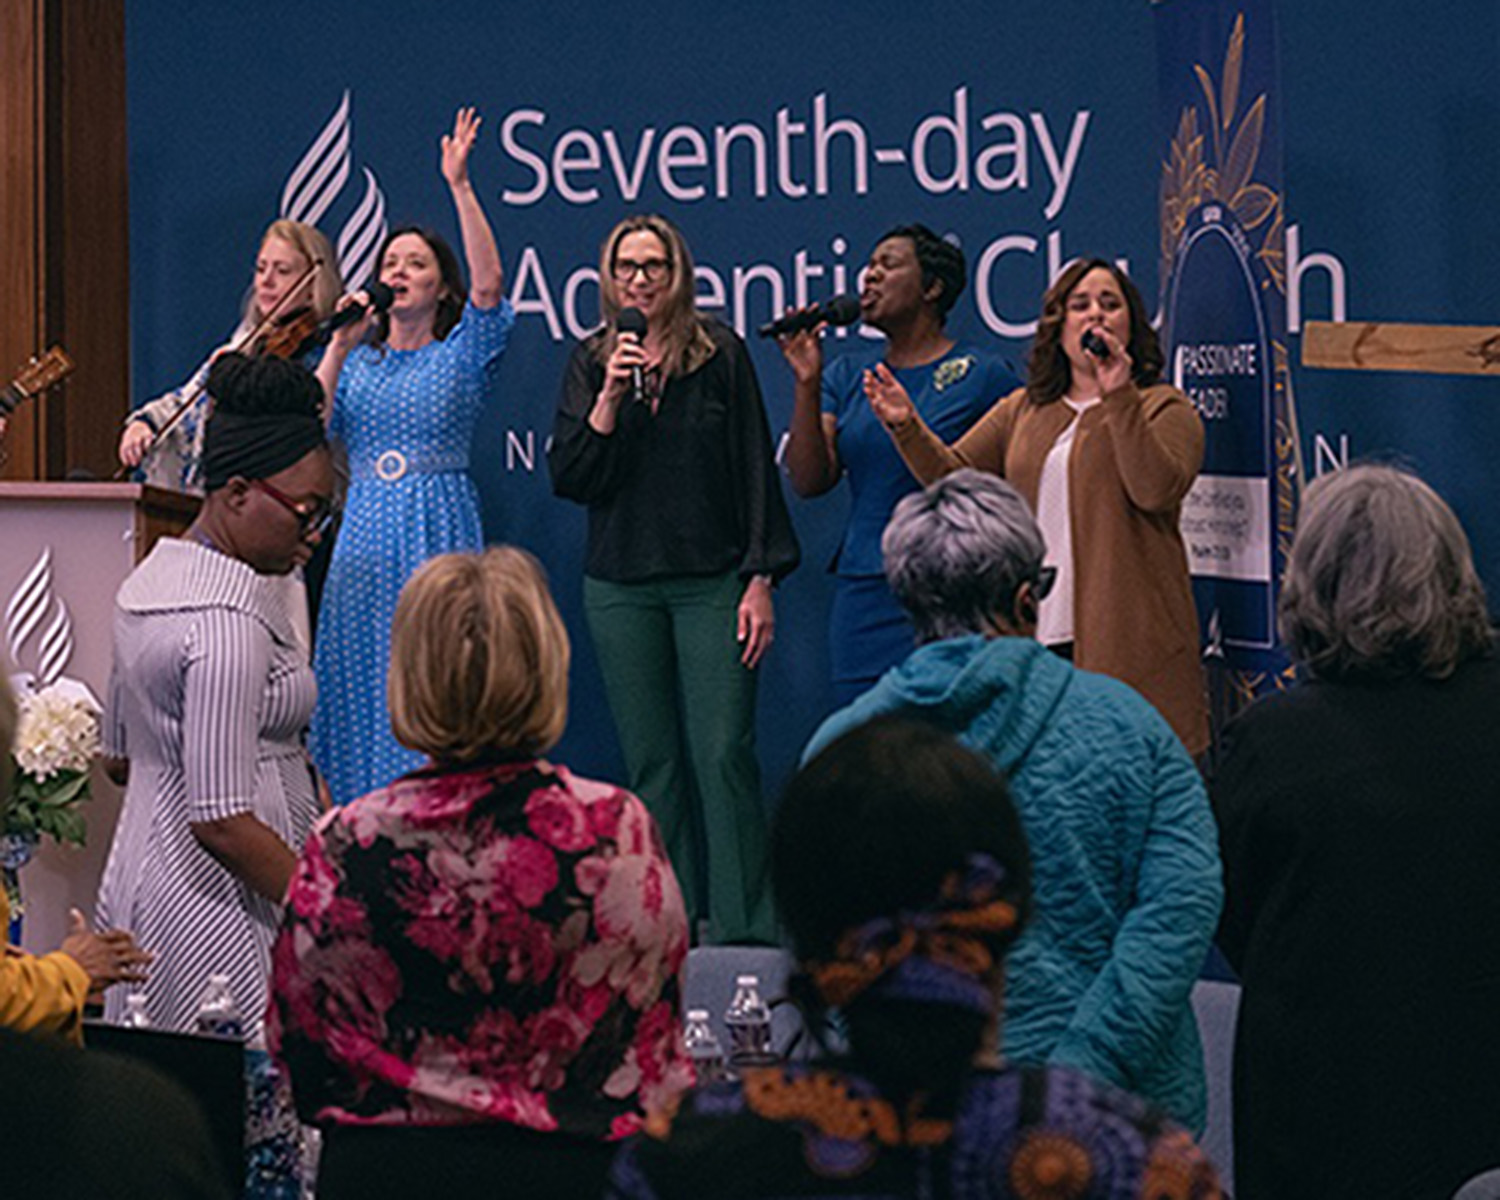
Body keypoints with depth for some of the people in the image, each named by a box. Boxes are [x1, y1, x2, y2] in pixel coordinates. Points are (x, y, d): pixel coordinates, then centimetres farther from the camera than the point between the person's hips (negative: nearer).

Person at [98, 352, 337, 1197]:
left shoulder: (152, 578, 12)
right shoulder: (229, 621, -19)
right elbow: (222, 821, -23)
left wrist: (296, 771, 23)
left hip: (143, 888, 10)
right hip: (218, 912, -10)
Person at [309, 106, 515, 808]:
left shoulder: (461, 354, 4)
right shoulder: (357, 363, 15)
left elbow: (489, 284, -14)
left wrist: (459, 186, -19)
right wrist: (339, 342, -3)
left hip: (439, 535, -4)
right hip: (364, 539, 4)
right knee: (359, 690, 2)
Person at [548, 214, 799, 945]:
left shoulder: (720, 354, 1)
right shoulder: (592, 363, 7)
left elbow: (755, 469, 1)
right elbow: (568, 478, 0)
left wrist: (760, 579, -5)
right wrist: (610, 398, -14)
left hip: (711, 582, -3)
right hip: (621, 588, 3)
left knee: (724, 755, -9)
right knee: (650, 764, 6)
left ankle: (744, 931, -5)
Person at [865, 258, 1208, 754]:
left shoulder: (1163, 408, 5)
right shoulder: (1022, 410, 20)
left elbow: (1158, 490, -13)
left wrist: (1119, 398, -19)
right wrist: (907, 427, -2)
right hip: (1036, 637, 4)